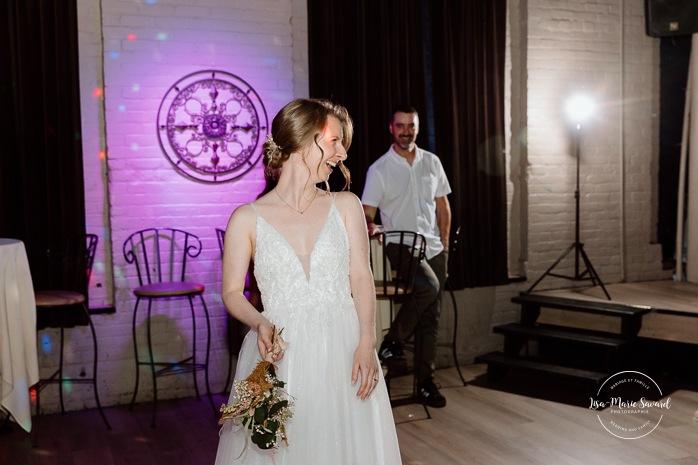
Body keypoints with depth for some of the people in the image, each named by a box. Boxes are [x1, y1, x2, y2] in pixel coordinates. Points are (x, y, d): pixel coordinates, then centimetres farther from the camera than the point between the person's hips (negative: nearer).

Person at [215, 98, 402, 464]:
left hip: (342, 353, 2)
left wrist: (366, 343, -14)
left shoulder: (345, 206, 4)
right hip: (280, 356, -1)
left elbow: (361, 277, -1)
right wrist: (260, 322, -16)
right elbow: (232, 291, 4)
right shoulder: (248, 218, -1)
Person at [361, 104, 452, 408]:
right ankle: (392, 342, -13)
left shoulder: (432, 163, 9)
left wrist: (444, 244, 9)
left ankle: (425, 381, 18)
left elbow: (442, 205, 14)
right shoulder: (379, 170, -3)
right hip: (401, 246, -5)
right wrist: (370, 226, -29)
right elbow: (366, 212, -6)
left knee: (431, 318, 7)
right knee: (429, 286, -33)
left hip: (433, 248, 5)